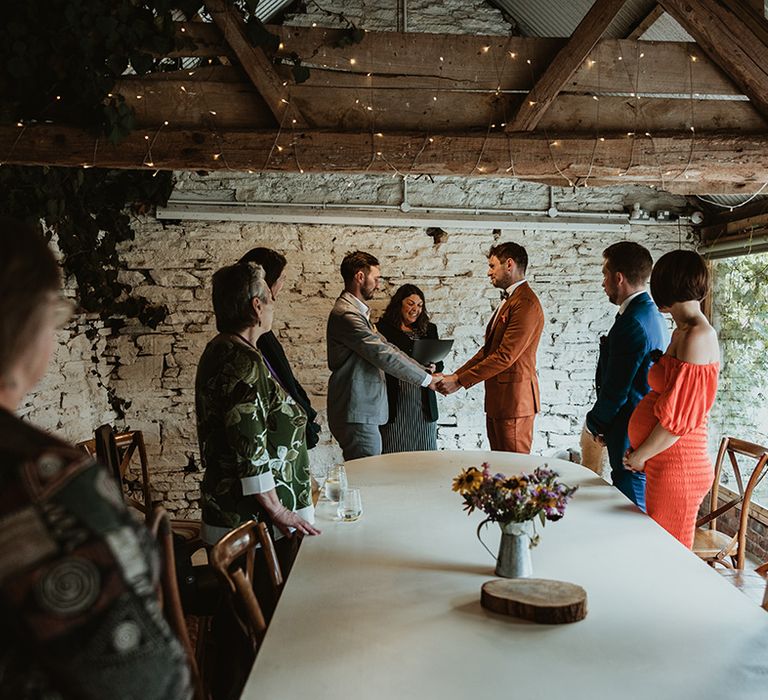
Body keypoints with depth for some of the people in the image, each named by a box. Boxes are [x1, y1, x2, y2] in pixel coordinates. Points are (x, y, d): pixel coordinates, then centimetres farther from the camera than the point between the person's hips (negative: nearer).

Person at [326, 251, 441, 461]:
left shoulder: (358, 311, 18)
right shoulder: (346, 314, -17)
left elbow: (384, 348, 16)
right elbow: (384, 355, -19)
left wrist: (424, 372, 7)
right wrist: (426, 378, -11)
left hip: (363, 413, 10)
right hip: (357, 415, -10)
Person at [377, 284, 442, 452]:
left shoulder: (429, 329, 14)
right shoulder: (384, 329, 0)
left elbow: (440, 364, 17)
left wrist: (433, 368, -6)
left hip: (424, 404, 4)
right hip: (395, 404, -3)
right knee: (395, 455, -1)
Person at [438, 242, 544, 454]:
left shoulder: (526, 304, -16)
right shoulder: (508, 301, 18)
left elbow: (505, 356, -21)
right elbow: (488, 349, 17)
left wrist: (459, 381, -18)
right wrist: (456, 375, 5)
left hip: (514, 398, -10)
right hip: (496, 399, 10)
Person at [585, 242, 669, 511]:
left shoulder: (632, 324, -21)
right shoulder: (653, 315, 11)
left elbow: (615, 390, -20)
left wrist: (595, 423, -2)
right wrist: (603, 424, 14)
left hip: (631, 437, -10)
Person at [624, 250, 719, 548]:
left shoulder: (698, 336, -18)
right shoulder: (682, 332, 13)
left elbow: (679, 416, -21)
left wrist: (640, 455, -9)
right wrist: (641, 452, 13)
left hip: (677, 468, -9)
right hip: (664, 466, 9)